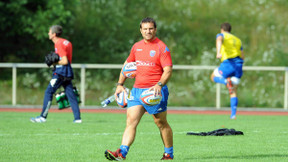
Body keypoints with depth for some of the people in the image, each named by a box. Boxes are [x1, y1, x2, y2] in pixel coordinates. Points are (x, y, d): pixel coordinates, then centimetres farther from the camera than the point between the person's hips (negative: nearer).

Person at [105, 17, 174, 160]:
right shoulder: (136, 47, 14)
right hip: (137, 89, 5)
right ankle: (122, 152, -17)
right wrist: (120, 85, 16)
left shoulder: (161, 47, -4)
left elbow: (168, 70, -11)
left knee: (161, 123, 3)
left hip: (154, 91, -5)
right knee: (131, 121, -7)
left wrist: (159, 85, -28)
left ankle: (169, 154, 16)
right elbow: (127, 65, 25)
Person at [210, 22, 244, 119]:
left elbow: (219, 40, -18)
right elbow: (242, 57, 22)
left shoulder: (222, 35, 9)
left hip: (228, 63, -5)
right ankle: (233, 114, -3)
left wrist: (218, 52, -35)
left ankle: (227, 81, -12)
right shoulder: (237, 40, 26)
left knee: (214, 77, 21)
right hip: (238, 65, 5)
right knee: (233, 92, 11)